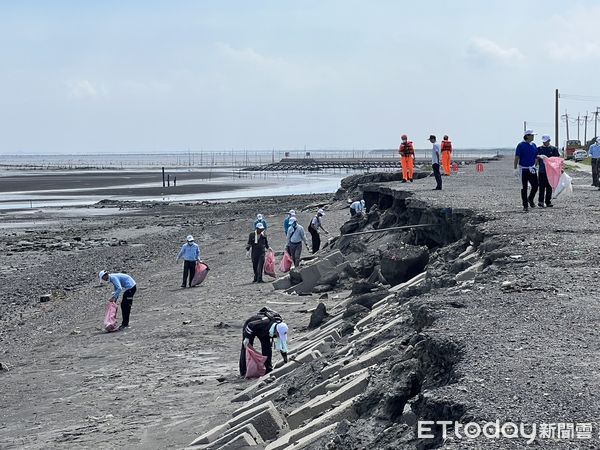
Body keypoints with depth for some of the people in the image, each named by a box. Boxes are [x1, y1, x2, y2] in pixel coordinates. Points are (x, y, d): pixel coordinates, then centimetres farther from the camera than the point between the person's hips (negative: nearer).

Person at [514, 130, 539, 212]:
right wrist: (515, 168, -15)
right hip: (523, 169, -4)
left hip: (532, 169, 4)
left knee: (535, 185, -4)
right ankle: (525, 205, 8)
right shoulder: (521, 145, -7)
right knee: (524, 187, 2)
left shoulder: (533, 145, 9)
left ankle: (530, 199, 23)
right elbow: (517, 157, -10)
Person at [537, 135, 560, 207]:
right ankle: (540, 201, -6)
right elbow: (536, 159, 9)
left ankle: (548, 202, 12)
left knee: (549, 188, 5)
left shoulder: (553, 149, 6)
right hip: (541, 171, -1)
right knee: (542, 187, -8)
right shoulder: (539, 149, 5)